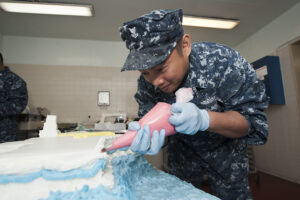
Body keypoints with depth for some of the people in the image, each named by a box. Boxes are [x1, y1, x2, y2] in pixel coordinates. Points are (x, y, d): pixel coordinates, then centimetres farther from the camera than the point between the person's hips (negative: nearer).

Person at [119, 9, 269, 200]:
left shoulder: (224, 62, -32)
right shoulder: (147, 82, -20)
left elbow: (254, 121, -28)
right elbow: (150, 119, -16)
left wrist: (204, 119, -47)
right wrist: (144, 134, -40)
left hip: (225, 150, -2)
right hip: (183, 150, 4)